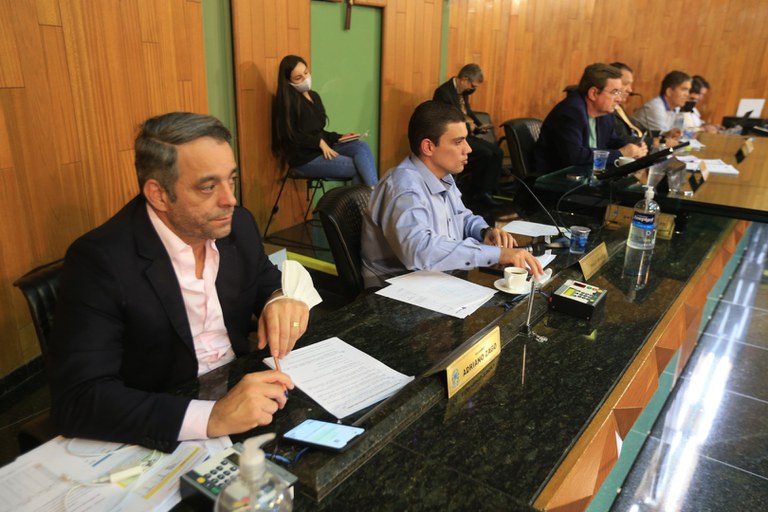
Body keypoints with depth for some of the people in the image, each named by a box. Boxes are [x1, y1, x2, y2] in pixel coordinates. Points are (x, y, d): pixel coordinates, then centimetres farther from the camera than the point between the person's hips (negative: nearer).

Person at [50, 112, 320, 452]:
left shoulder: (238, 225, -4)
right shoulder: (100, 259, -19)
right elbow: (77, 399, -24)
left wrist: (282, 300, -12)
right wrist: (211, 417, -35)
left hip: (245, 393, 5)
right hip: (165, 437, -5)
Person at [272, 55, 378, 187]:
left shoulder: (314, 96, 19)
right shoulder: (286, 101, -6)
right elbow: (289, 136, -13)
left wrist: (339, 138, 3)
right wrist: (320, 142, -17)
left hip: (323, 149, 7)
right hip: (304, 158, -7)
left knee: (362, 146, -17)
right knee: (359, 168, -18)